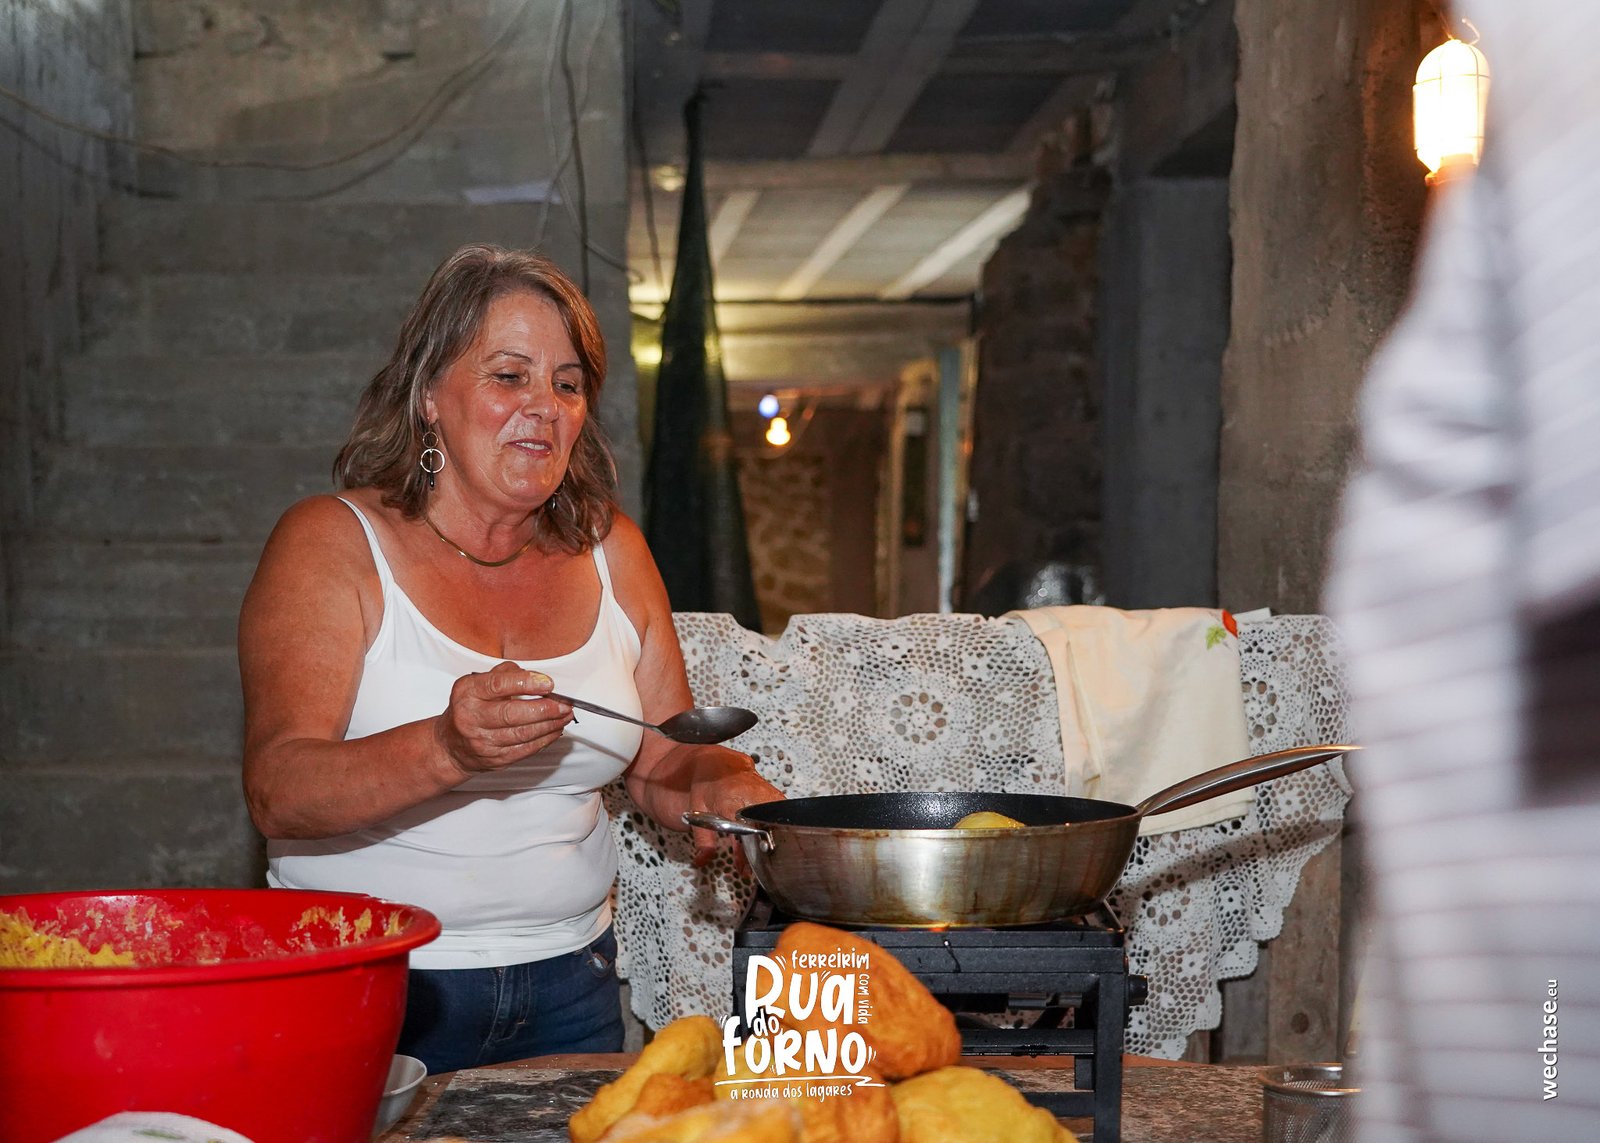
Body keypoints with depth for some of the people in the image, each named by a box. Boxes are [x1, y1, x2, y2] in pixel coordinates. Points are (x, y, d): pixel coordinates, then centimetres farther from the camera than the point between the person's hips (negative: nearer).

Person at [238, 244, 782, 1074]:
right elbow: (277, 791, -21)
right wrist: (446, 749, -38)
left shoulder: (611, 553, 6)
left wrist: (726, 787, -11)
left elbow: (666, 767, 12)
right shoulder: (331, 543, -9)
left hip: (567, 990, 4)